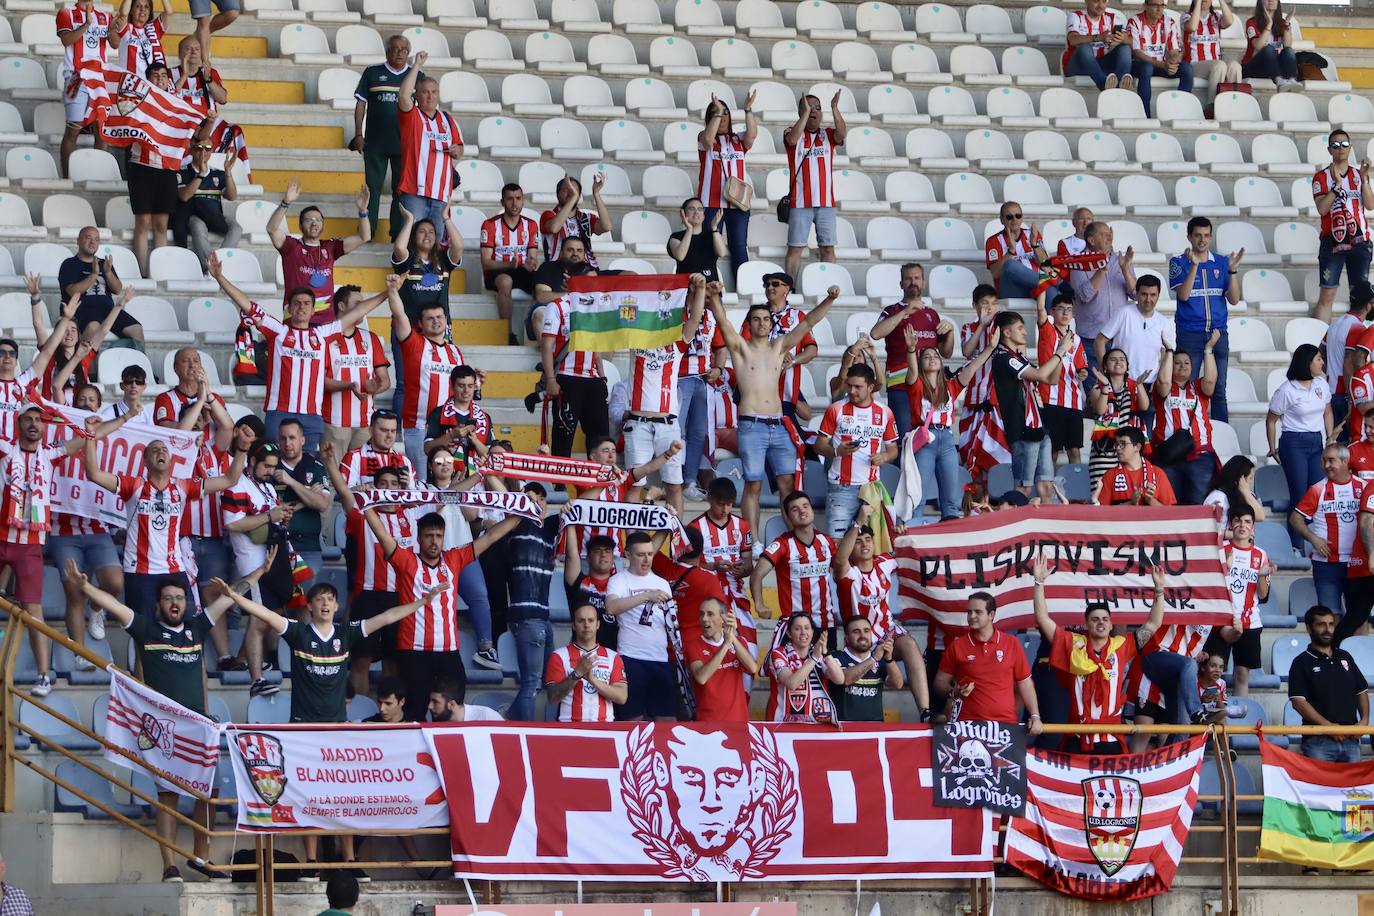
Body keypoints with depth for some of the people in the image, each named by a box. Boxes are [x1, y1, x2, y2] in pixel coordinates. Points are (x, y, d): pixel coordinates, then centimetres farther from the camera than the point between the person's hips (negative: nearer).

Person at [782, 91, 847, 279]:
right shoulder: (793, 132, 3)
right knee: (795, 248, -2)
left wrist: (835, 109, -22)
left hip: (826, 201, 3)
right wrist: (805, 112, -22)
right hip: (800, 202, -3)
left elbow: (842, 134, -10)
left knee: (828, 248, 4)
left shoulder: (828, 135, 11)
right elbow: (792, 139, -20)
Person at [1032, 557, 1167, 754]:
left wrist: (1159, 590, -1)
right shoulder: (1074, 645, 3)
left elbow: (1153, 625, 7)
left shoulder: (1122, 646, 5)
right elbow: (1043, 619, 1)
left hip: (1111, 738, 0)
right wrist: (1039, 583, -5)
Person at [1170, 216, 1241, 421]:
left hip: (1218, 333, 3)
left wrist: (1232, 271, -9)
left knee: (1219, 390, 3)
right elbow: (1183, 295, -12)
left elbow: (1234, 299, 4)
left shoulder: (1221, 262, 9)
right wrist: (1194, 265, -20)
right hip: (1190, 333, -3)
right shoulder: (1179, 262, 1)